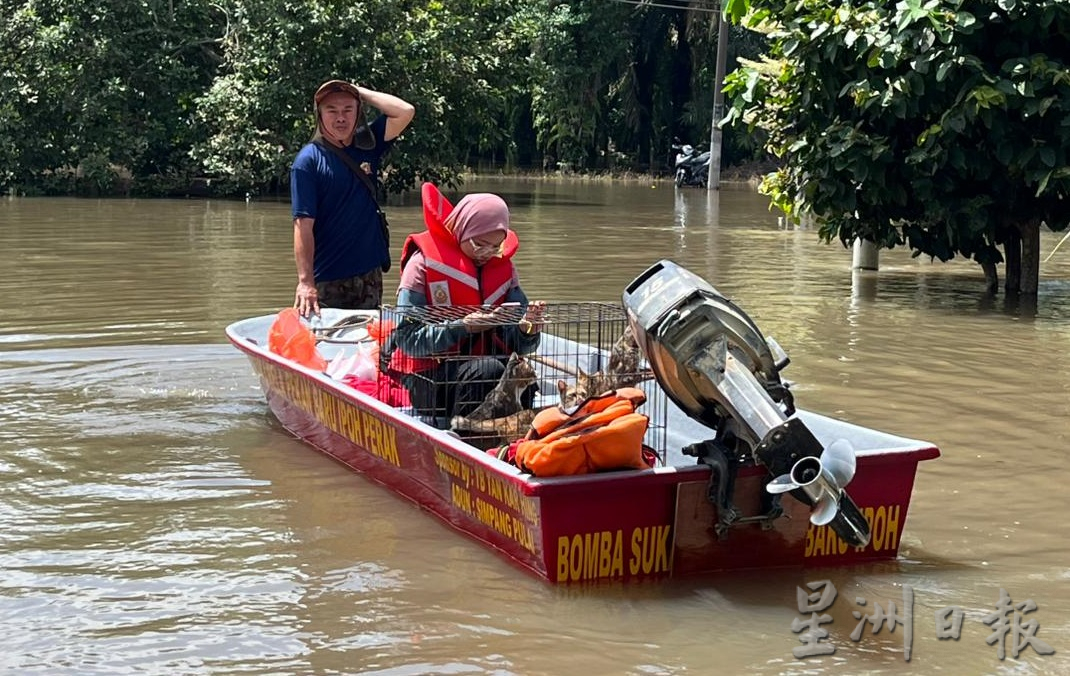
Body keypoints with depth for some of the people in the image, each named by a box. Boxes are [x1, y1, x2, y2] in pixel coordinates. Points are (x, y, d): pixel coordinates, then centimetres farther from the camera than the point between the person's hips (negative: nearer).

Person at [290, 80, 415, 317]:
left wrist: (361, 92, -1)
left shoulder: (367, 144, 7)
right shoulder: (308, 160, -8)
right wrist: (305, 282, -23)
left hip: (370, 274, 5)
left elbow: (405, 112, -4)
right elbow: (303, 224, -15)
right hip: (327, 281, -5)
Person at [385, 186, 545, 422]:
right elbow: (407, 338, -13)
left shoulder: (503, 267, 9)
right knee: (486, 371, -34)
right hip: (430, 376, -4)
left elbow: (519, 345, 7)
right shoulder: (423, 263, -5)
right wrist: (464, 326, -22)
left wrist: (527, 328, -17)